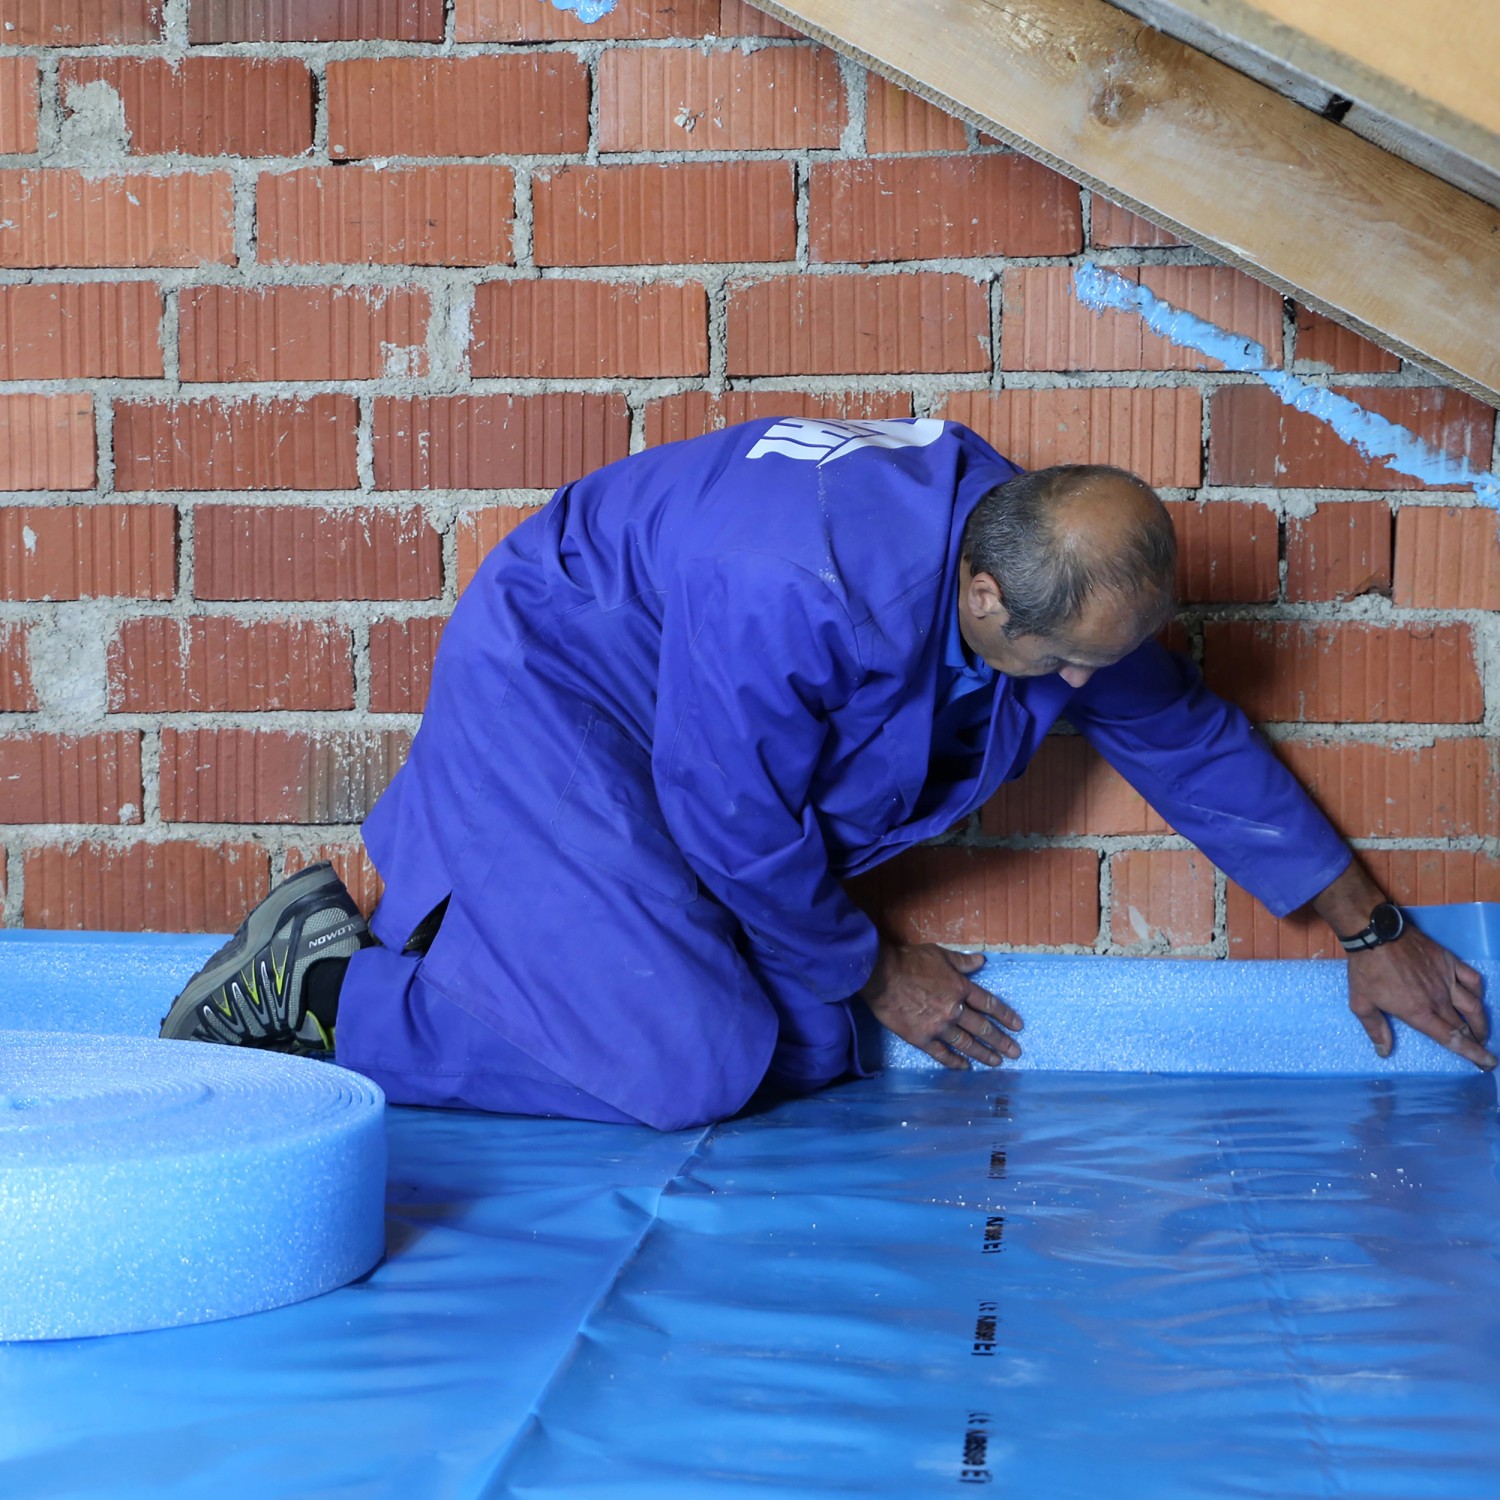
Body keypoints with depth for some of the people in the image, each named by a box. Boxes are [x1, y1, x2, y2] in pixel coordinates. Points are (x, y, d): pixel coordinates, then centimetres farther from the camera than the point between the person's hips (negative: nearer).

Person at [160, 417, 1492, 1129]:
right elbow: (741, 830, -24)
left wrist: (1371, 932, 8)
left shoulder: (1066, 582, -11)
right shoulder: (803, 590, -37)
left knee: (805, 1061, -1)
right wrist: (877, 970, -8)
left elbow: (1196, 742, 3)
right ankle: (324, 983, -7)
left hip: (676, 745, 9)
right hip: (548, 695, -9)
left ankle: (446, 940, 9)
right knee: (692, 1069, -22)